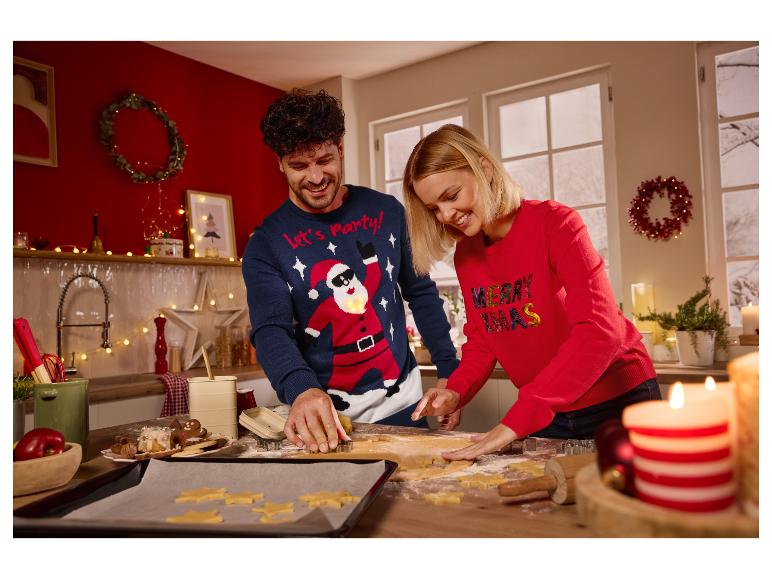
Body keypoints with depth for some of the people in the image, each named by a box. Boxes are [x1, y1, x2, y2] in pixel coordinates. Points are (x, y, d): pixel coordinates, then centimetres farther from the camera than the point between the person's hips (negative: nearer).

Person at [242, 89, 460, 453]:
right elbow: (270, 330, -19)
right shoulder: (266, 244, -7)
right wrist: (302, 390, -39)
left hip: (399, 404, 2)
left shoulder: (386, 212, -1)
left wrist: (447, 370, 3)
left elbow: (421, 293, 8)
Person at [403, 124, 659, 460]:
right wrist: (456, 392, -14)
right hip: (546, 416, 5)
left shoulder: (554, 223, -19)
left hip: (618, 403, -5)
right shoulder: (465, 254, -1)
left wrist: (517, 420, -34)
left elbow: (600, 330, -30)